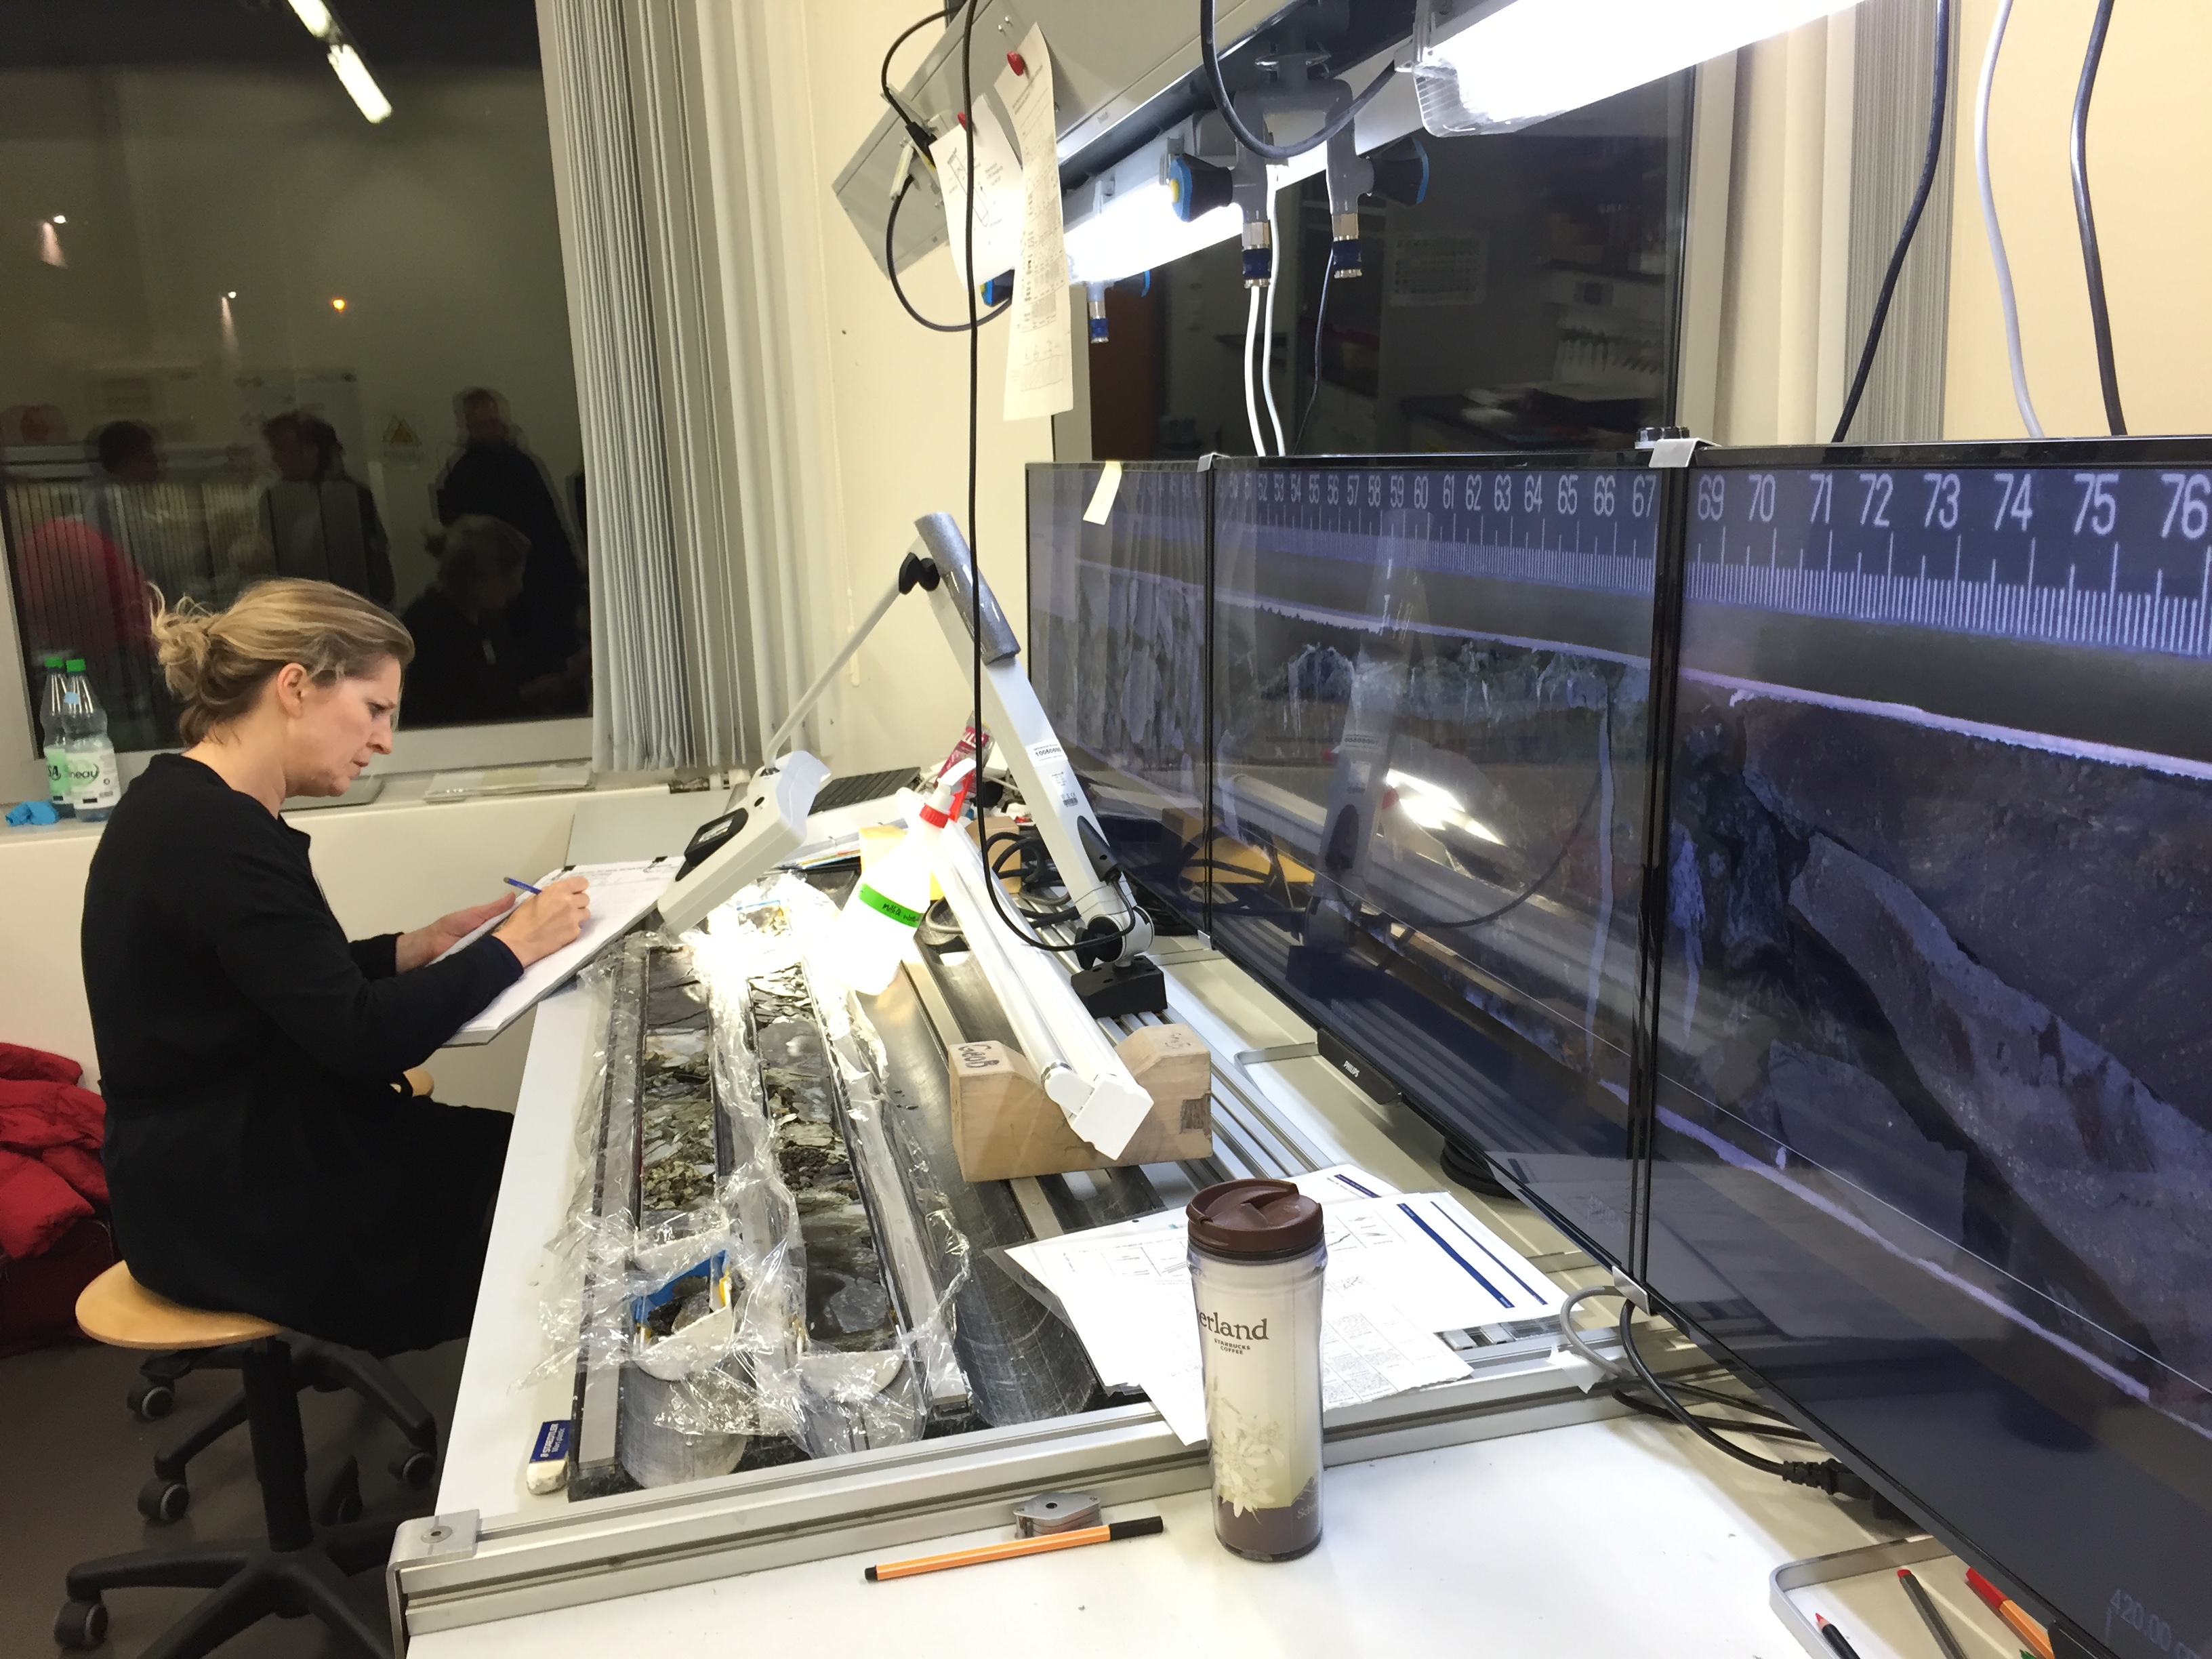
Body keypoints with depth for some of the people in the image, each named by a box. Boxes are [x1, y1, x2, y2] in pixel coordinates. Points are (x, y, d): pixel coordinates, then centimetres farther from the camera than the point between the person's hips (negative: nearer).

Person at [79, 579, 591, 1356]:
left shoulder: (190, 806, 6)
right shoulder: (217, 836, -25)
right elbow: (364, 1040, -25)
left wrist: (419, 947, 1)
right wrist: (511, 948, -15)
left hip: (234, 1152, 9)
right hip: (229, 1209, -9)